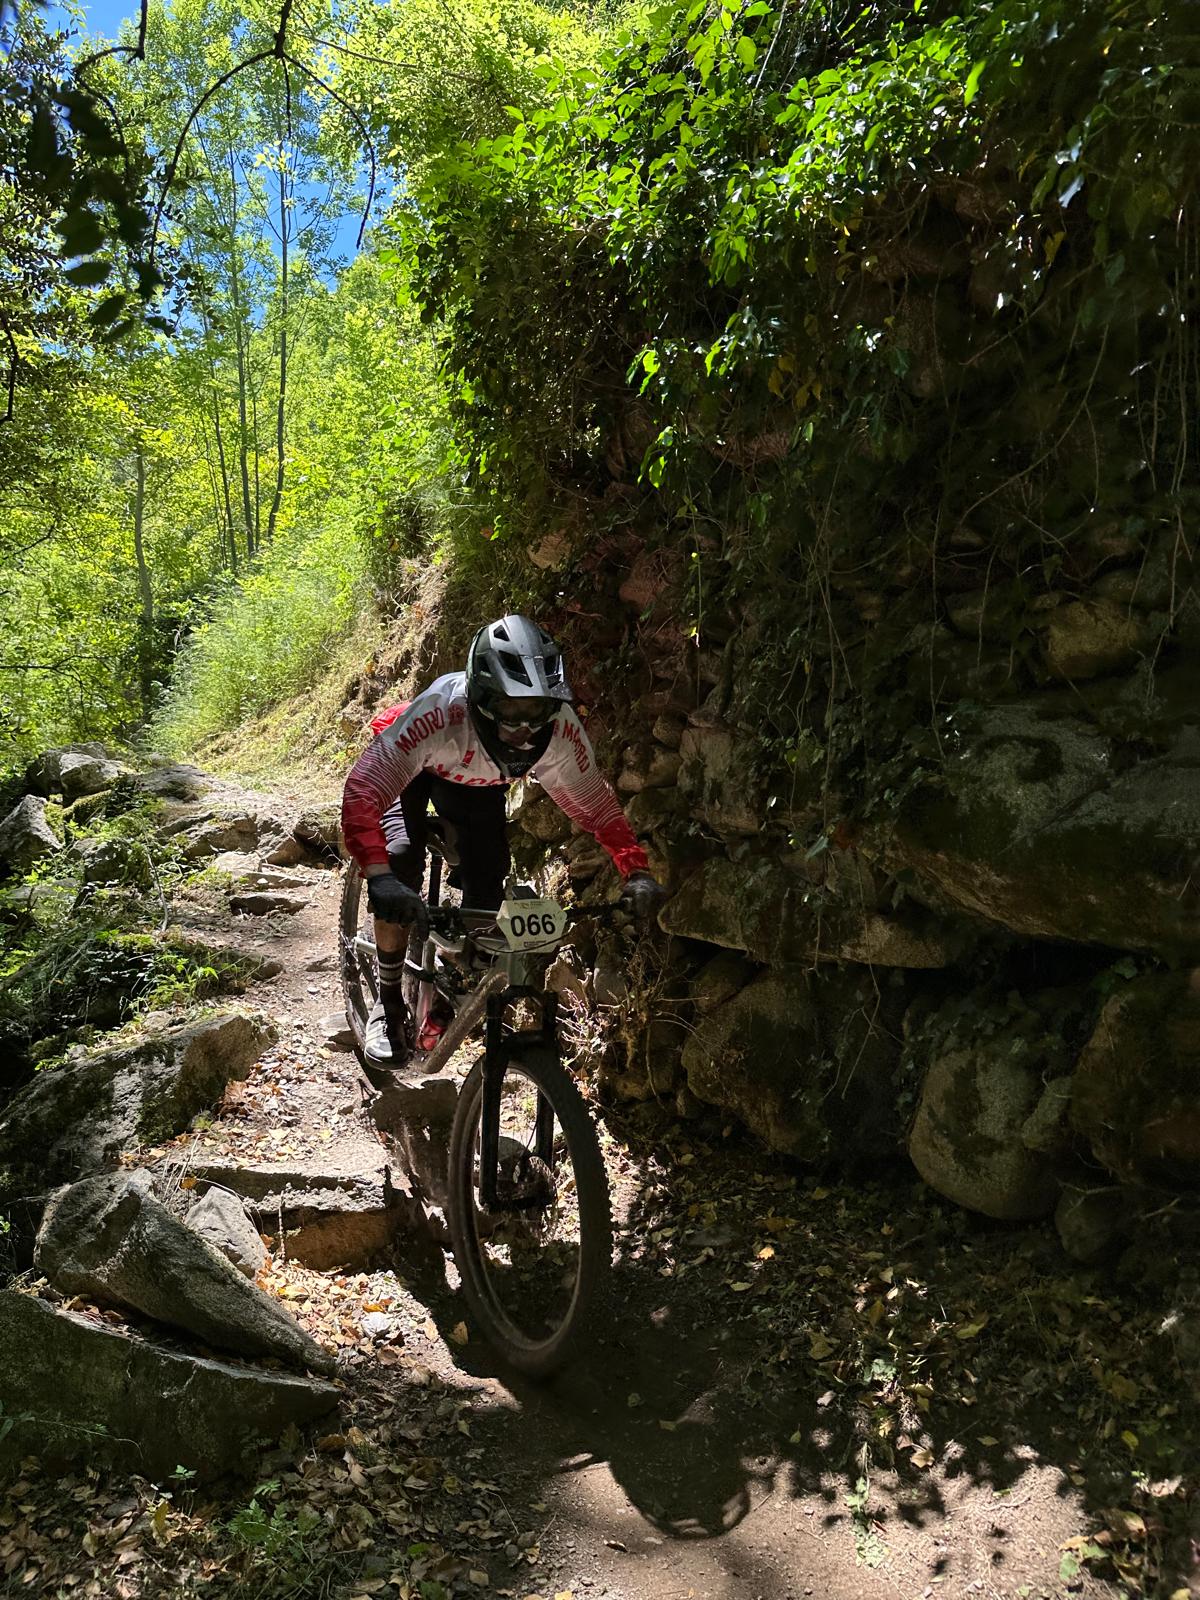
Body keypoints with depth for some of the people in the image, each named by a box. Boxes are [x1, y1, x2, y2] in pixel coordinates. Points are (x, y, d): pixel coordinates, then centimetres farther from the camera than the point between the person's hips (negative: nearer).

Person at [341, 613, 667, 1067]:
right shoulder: (439, 712, -46)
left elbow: (597, 804, -21)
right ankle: (389, 1002, -7)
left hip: (477, 783, 3)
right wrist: (378, 876, -63)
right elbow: (362, 790, -49)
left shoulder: (560, 729, -35)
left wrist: (637, 872, -35)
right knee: (401, 858, -26)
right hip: (413, 769, -3)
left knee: (488, 891, -10)